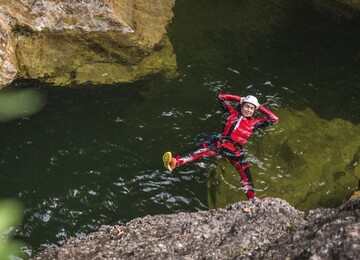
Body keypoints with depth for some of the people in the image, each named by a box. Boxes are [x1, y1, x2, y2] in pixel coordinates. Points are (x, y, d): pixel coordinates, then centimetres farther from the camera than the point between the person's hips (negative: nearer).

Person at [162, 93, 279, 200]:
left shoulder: (254, 122, 14)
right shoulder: (232, 112, 17)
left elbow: (274, 119, 13)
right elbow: (221, 97, 21)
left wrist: (260, 107, 15)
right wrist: (239, 99, 20)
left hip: (235, 150, 1)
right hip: (220, 142, 0)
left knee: (245, 171, -19)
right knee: (201, 149, -25)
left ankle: (252, 198, -22)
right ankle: (174, 162, -43)